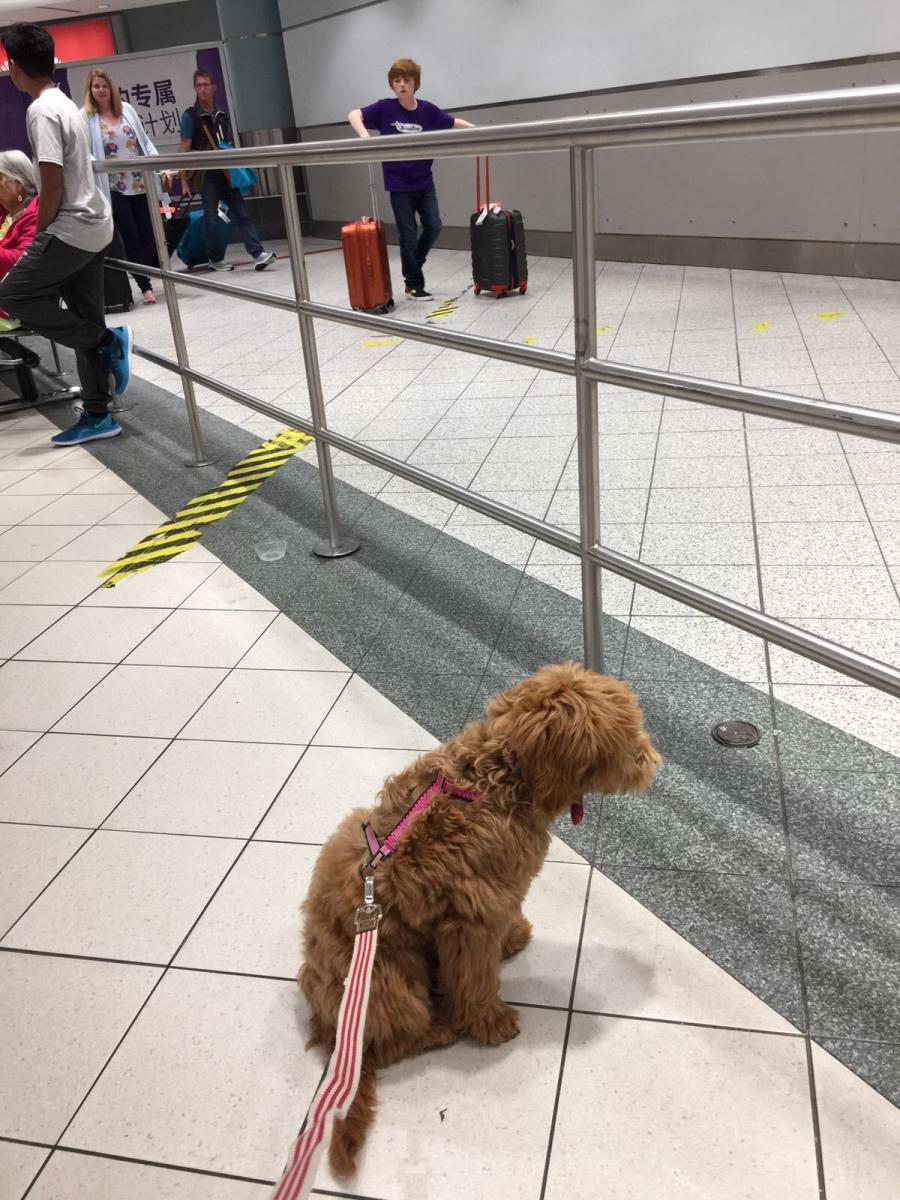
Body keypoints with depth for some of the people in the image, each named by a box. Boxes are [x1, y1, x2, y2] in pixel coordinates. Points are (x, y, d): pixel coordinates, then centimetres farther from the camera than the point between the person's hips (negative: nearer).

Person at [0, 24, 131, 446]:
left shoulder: (40, 111, -15)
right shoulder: (65, 103, 13)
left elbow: (53, 188, -20)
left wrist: (39, 237, -5)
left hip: (71, 229, -9)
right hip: (94, 224, 9)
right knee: (84, 320, 9)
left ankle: (108, 341, -3)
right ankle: (97, 416, 12)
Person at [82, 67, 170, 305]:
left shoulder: (126, 109, 10)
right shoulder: (85, 117, -1)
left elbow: (145, 141, 12)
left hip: (141, 184, 3)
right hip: (114, 188, -3)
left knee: (150, 234, 5)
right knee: (131, 237, -2)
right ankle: (145, 286, 2)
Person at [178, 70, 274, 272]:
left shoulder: (222, 115, 13)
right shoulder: (190, 116, -3)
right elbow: (185, 149, -5)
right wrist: (184, 180, -10)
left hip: (226, 174, 4)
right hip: (205, 175, -4)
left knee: (241, 213, -5)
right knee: (211, 219, 0)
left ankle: (257, 253, -10)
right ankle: (215, 259, 10)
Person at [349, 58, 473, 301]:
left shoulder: (427, 110, -2)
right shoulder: (385, 108, -8)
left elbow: (454, 123, 9)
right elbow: (353, 115, -12)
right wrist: (365, 136, -30)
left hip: (424, 183, 3)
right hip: (399, 185, -3)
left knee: (433, 227, -3)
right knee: (408, 235, 0)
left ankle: (413, 266, 23)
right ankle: (413, 285, 15)